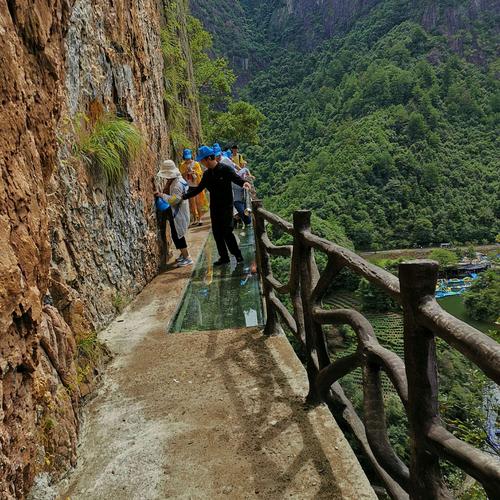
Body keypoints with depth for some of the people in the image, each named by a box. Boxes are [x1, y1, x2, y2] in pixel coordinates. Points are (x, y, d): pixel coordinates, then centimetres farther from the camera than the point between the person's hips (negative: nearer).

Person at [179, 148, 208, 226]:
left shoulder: (196, 164, -5)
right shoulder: (182, 165, 1)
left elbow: (200, 173, -6)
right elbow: (181, 175, 0)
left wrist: (193, 171, -23)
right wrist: (185, 173, -20)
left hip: (196, 185, -2)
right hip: (188, 187, 2)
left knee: (198, 202, -1)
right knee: (191, 203, 7)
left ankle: (199, 219, 6)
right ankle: (195, 219, 16)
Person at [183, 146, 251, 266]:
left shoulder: (225, 169, -10)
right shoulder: (207, 174, 9)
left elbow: (236, 178, -21)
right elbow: (198, 189, 15)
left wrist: (244, 183, -44)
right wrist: (184, 196, 11)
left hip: (226, 206, -6)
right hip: (214, 207, 7)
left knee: (227, 232, -9)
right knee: (217, 232, 7)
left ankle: (238, 255, 8)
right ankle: (223, 257, 18)